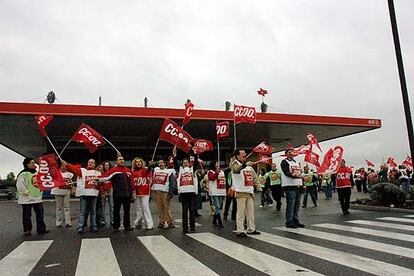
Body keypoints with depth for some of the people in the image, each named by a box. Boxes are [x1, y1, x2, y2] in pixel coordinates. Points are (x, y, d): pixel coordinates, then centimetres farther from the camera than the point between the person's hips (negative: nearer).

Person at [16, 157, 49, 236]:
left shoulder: (37, 173, 13)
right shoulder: (24, 174, -11)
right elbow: (19, 184, -19)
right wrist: (25, 192, -16)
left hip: (37, 198, 7)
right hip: (27, 199, -7)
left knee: (40, 213, 7)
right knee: (27, 215, 3)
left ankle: (41, 229, 15)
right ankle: (27, 230, 14)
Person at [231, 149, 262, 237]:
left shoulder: (249, 166, 19)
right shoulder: (235, 163, -5)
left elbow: (254, 176, 22)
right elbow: (237, 169, -29)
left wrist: (258, 187, 14)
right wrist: (245, 164, -44)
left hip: (249, 191, 7)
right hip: (240, 192, -7)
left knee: (250, 211, 13)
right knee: (241, 212, -5)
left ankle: (251, 229, 23)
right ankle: (240, 231, 1)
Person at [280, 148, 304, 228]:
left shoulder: (296, 162, 23)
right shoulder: (284, 162, -2)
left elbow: (300, 172, 24)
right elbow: (286, 172, -16)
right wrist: (293, 175, -34)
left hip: (298, 186, 8)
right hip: (290, 186, -8)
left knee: (297, 205, 10)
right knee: (290, 205, -8)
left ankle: (296, 221, 18)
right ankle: (289, 222, -2)